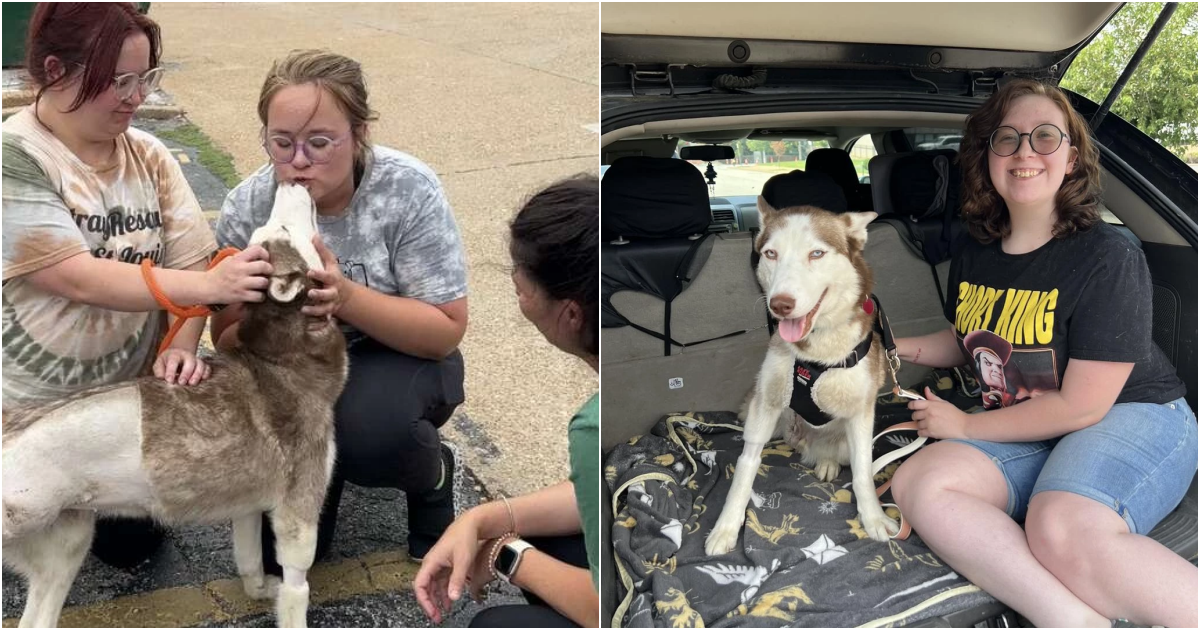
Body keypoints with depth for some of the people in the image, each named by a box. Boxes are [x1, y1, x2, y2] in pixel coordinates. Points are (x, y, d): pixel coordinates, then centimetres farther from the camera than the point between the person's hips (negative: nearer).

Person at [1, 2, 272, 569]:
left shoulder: (147, 155, -5)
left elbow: (192, 262, -9)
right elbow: (81, 280, -31)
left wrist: (182, 346, -28)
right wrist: (210, 286, -42)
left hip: (135, 391, 4)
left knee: (133, 543, 9)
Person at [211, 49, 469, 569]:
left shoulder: (408, 189, -22)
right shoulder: (246, 208, -15)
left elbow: (446, 330, -21)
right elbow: (229, 345, -9)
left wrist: (345, 296, -36)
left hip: (396, 362, -2)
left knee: (371, 428, -36)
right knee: (278, 551, -7)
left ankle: (435, 474, 0)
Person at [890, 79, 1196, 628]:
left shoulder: (1107, 258, -15)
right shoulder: (974, 256, 5)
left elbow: (1081, 406, -16)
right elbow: (963, 340, 26)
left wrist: (965, 426, -8)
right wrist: (894, 347, 7)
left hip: (1133, 417, -6)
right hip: (1027, 434, 7)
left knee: (1064, 529, -39)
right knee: (918, 482, -24)